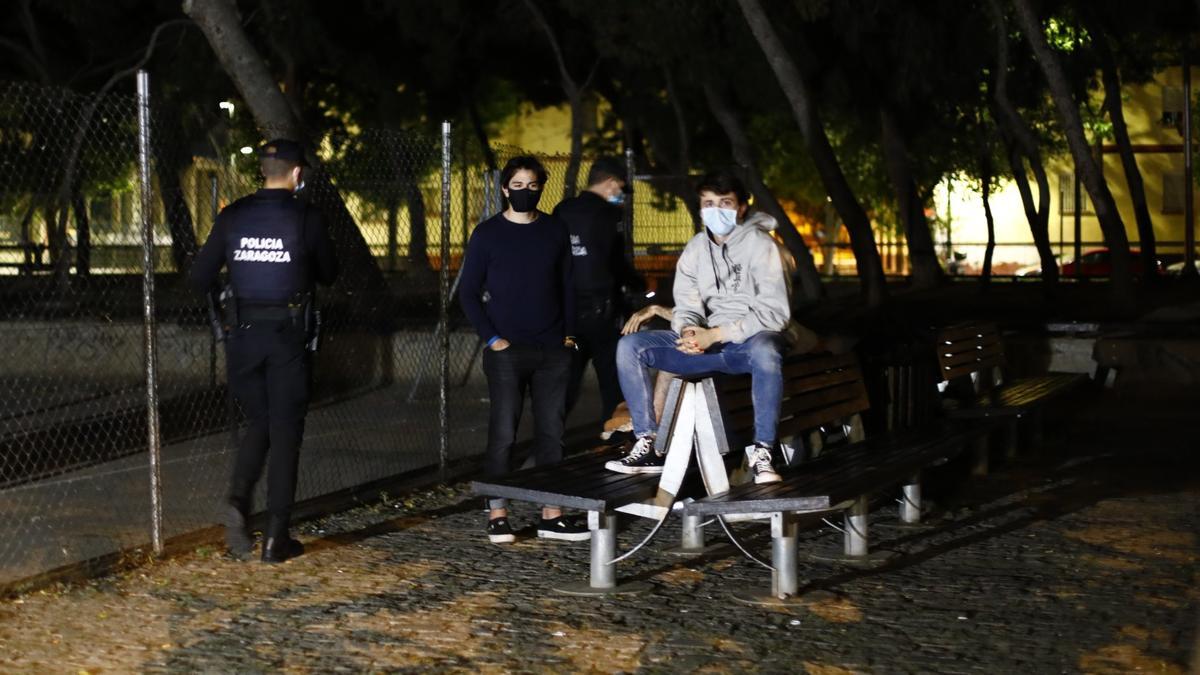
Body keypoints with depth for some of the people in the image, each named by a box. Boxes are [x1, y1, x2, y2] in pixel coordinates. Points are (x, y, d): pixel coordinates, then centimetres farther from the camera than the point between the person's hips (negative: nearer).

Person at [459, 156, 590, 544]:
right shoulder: (487, 234, 0)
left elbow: (567, 286, 14)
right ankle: (497, 515, 3)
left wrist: (569, 333, 5)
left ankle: (552, 515, 11)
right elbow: (468, 292, 1)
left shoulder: (555, 231, 9)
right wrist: (491, 338, -7)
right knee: (503, 433, -3)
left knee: (552, 432, 5)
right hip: (507, 351, -3)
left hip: (553, 351, 3)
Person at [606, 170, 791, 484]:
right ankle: (647, 446, -13)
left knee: (765, 349, -43)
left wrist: (715, 334, -22)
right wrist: (688, 331, -20)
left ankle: (761, 452, -32)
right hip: (708, 344, 6)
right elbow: (686, 306, 7)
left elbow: (775, 312, -15)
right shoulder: (694, 250, 10)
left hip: (749, 341, -5)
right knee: (630, 346, -12)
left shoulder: (760, 245, -7)